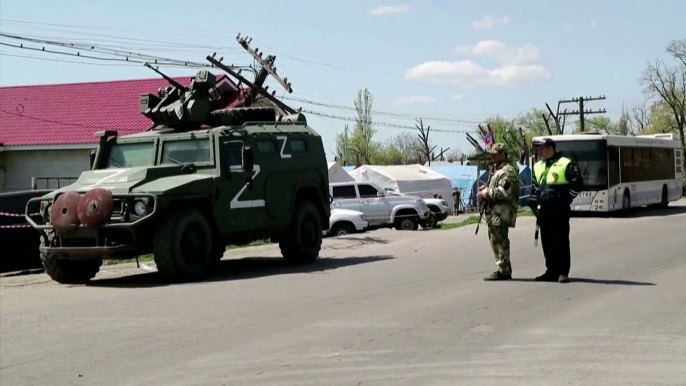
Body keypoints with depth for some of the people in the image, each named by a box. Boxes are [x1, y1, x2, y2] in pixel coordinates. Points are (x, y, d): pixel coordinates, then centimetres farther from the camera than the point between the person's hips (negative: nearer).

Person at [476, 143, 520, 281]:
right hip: (494, 212, 11)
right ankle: (503, 269, 21)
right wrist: (485, 189, 9)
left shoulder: (508, 171, -12)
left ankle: (503, 271, -6)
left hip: (501, 212, -11)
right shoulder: (498, 169, 21)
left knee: (500, 241, -8)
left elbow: (502, 192, -22)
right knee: (495, 240, 14)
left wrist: (485, 193, -13)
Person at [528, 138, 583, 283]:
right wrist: (533, 204, 13)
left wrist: (566, 199, -10)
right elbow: (535, 187, 22)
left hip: (560, 210, -7)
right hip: (544, 210, 7)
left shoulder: (566, 164, -7)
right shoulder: (538, 166, 15)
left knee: (562, 241, -2)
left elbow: (577, 184, -8)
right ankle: (552, 270, 17)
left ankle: (563, 272, 2)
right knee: (547, 242, 9)